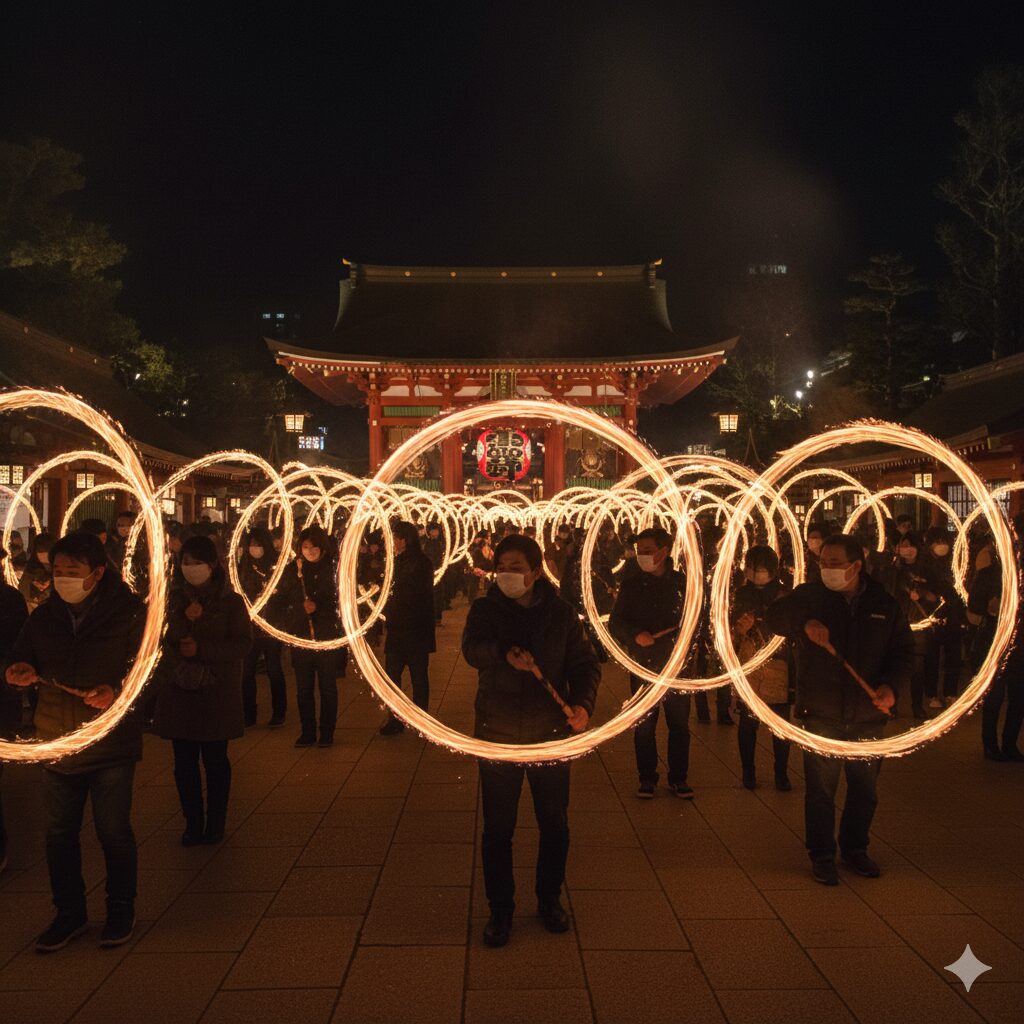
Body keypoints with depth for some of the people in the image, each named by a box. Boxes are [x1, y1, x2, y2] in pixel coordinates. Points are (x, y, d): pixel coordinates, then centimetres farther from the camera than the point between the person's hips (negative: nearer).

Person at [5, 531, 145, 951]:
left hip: (112, 743, -4)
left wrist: (117, 691, -28)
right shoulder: (45, 616, 3)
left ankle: (121, 910, 27)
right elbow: (21, 658, 13)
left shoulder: (130, 613, -10)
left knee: (114, 831, 7)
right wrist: (22, 673, -11)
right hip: (56, 742, 4)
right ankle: (69, 912, 32)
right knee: (59, 832, 13)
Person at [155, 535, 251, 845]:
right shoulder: (176, 599, 9)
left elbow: (243, 644, -8)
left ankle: (215, 823, 18)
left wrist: (201, 649, -15)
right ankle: (193, 823, 18)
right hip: (179, 691, 4)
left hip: (217, 693, -3)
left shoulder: (231, 601, -3)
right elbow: (163, 641, 3)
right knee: (184, 761, 6)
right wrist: (184, 620, -15)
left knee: (215, 760, 5)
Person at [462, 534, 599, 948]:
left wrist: (583, 703, -20)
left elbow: (584, 663, -1)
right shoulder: (485, 609, -2)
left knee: (555, 824, 12)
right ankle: (500, 909, 23)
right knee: (497, 828, 5)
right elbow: (472, 649, -19)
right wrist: (505, 654, -40)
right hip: (497, 734, -1)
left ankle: (549, 899, 33)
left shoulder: (561, 614, 1)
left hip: (551, 732, 1)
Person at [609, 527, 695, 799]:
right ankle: (647, 778, 19)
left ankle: (678, 778, 21)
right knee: (644, 725, 5)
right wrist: (636, 635, -16)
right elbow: (615, 623, 2)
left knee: (680, 724, 7)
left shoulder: (682, 583, 2)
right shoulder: (632, 585, 2)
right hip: (644, 664, 0)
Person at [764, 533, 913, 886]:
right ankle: (822, 855, 19)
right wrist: (804, 623, -30)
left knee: (865, 789, 15)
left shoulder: (884, 603, 2)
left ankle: (855, 849, 35)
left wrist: (891, 685, -13)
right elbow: (774, 616, -11)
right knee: (820, 788, 3)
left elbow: (904, 651, 5)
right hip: (821, 714, -2)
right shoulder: (810, 595, -1)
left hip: (868, 714, 2)